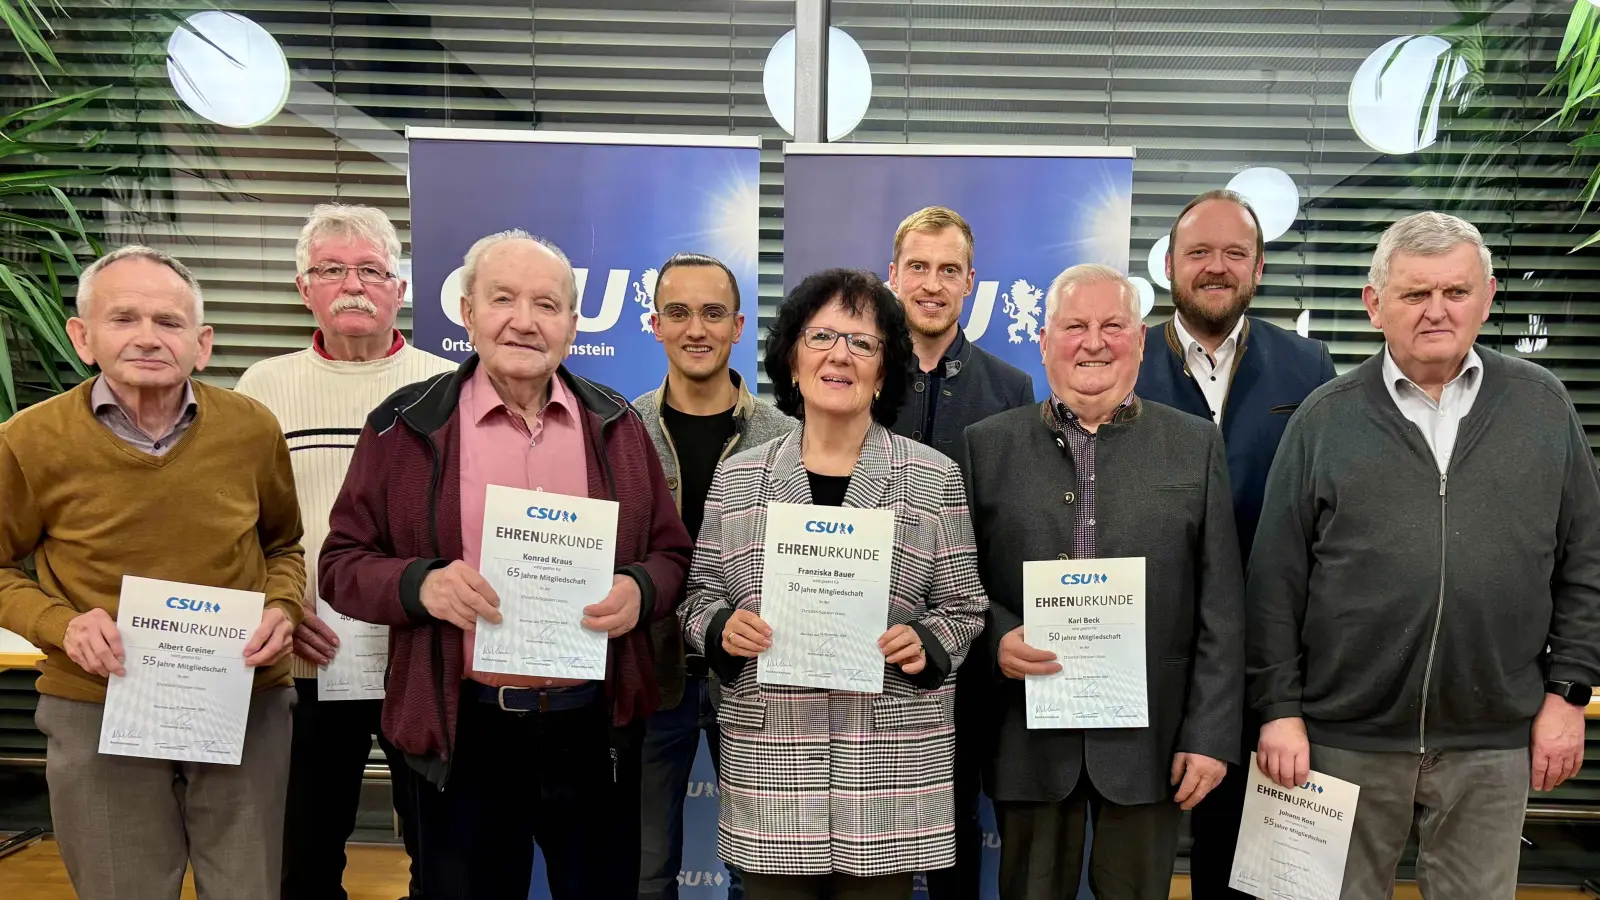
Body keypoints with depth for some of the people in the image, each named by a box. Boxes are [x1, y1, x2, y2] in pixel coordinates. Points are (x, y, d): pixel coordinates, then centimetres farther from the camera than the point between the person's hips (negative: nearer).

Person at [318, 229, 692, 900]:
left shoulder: (616, 424, 5)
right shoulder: (407, 425, -2)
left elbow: (673, 552, 9)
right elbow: (342, 562, 2)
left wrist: (641, 589, -13)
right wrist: (419, 584, -18)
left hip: (597, 726, 2)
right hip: (464, 731, -2)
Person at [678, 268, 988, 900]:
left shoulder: (934, 477, 2)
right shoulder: (738, 475, 6)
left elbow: (962, 607, 7)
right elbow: (699, 595, 12)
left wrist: (923, 643, -12)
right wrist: (723, 627, -8)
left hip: (890, 764, -1)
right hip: (767, 757, 1)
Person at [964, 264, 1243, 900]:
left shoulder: (1196, 445, 3)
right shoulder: (987, 444, 3)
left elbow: (1221, 608, 0)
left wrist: (1210, 735, -4)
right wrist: (996, 637, -14)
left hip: (1148, 735, 0)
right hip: (1027, 734, 0)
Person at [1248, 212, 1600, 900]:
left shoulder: (1543, 407, 4)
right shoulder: (1325, 418, -2)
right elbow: (1277, 580, -3)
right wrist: (1280, 709, -5)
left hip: (1494, 742, 2)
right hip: (1346, 735, -1)